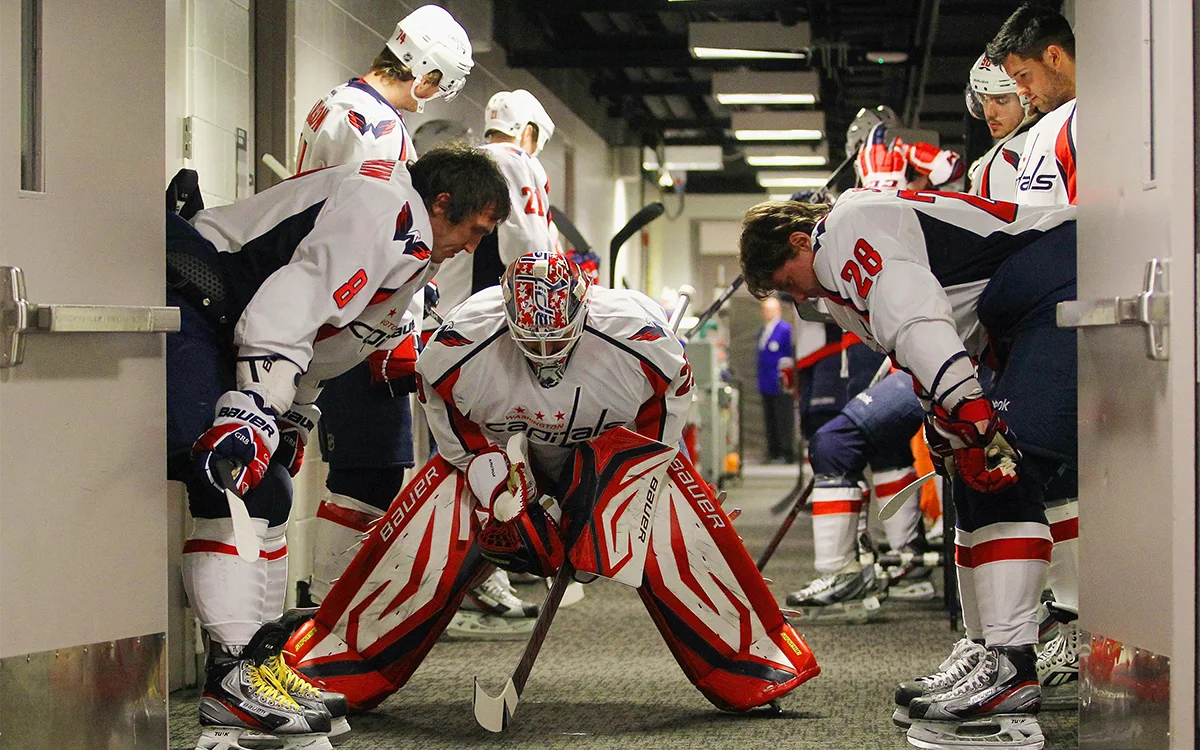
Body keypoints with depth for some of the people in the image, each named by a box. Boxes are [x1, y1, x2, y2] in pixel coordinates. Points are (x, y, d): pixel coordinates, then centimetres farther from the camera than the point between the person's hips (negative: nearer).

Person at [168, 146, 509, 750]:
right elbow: (291, 302, -25)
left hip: (220, 329, 12)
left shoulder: (407, 242, 20)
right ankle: (232, 678, -22)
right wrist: (254, 408, -30)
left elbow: (312, 340, 28)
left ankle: (261, 659, 17)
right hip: (181, 308, -12)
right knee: (234, 487, -20)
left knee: (269, 492, 11)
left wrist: (294, 417, 25)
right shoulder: (384, 205, -14)